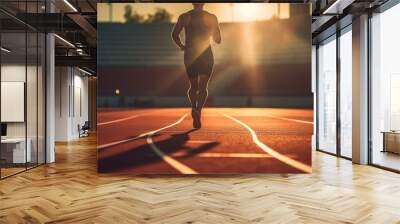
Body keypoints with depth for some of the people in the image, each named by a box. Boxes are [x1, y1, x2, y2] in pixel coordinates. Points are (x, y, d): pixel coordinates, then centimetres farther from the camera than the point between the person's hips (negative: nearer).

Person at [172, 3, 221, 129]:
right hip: (206, 55, -1)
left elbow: (174, 35, -7)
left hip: (189, 55, 2)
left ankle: (194, 108, 1)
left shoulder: (184, 17, 5)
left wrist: (182, 47, 9)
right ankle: (198, 110, -25)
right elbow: (218, 40, 5)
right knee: (203, 87, -3)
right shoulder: (212, 18, 3)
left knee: (193, 86, 18)